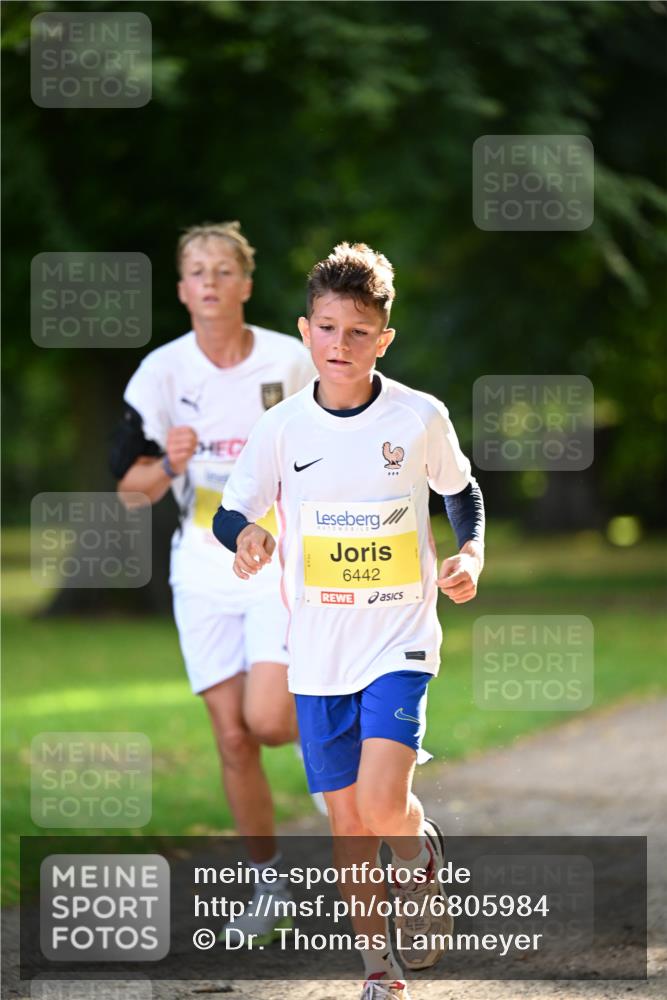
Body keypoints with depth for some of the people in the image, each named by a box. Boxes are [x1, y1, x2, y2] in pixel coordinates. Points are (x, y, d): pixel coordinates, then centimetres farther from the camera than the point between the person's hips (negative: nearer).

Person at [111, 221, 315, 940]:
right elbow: (128, 488, -1)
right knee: (232, 737, 1)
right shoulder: (161, 372, -3)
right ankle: (266, 882, 16)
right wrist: (169, 464, -22)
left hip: (283, 561, -2)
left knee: (267, 719, -18)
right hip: (203, 568, 2)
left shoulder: (292, 362, -5)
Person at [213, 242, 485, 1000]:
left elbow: (462, 491, 12)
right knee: (347, 824, 6)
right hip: (318, 652, 2)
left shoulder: (421, 418, -5)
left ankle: (423, 862, 16)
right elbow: (227, 512, 2)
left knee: (382, 805, -19)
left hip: (401, 641, -2)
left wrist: (472, 553, -6)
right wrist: (248, 535, -21)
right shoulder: (283, 426, -2)